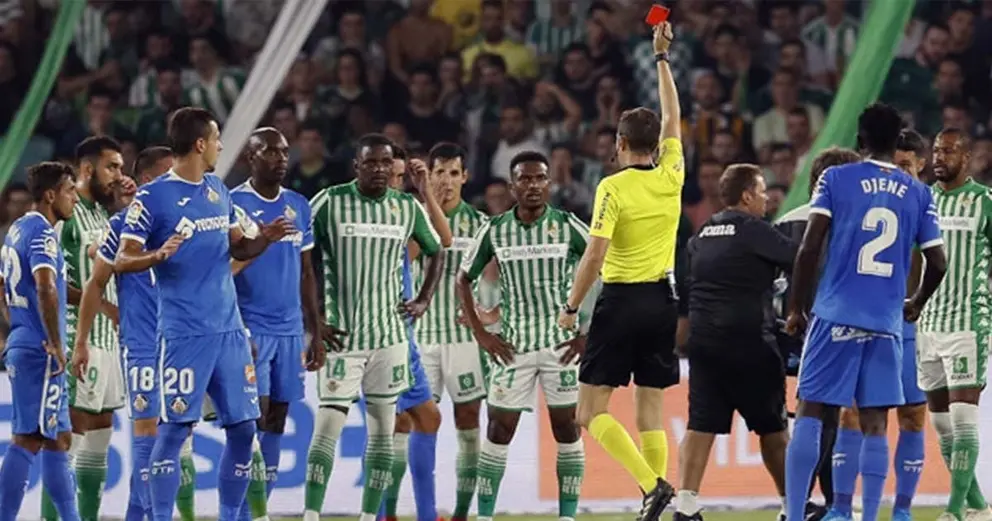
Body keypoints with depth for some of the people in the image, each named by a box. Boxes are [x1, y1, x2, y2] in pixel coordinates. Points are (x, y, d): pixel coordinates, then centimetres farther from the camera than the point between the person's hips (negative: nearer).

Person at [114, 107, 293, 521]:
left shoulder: (218, 191, 13)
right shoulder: (152, 198, -8)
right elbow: (122, 261, -9)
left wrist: (264, 239, 1)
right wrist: (158, 255, -29)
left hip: (229, 329, 7)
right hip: (185, 332, -7)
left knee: (243, 427, 7)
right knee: (175, 428, -7)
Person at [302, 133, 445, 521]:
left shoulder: (408, 208, 5)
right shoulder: (329, 203, -7)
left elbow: (436, 251, 21)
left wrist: (424, 299, 9)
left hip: (389, 333, 4)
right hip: (341, 333, -4)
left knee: (383, 428, 6)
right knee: (328, 424, -11)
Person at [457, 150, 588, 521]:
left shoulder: (569, 226, -5)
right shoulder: (494, 230, 1)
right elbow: (463, 280, 12)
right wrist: (481, 335, 3)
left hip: (562, 344, -1)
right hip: (513, 346, 1)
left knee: (567, 429, 1)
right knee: (499, 430, 1)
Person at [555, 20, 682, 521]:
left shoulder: (612, 188, -11)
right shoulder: (670, 177, 2)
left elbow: (595, 256, -17)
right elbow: (672, 117, 17)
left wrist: (571, 305, -5)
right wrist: (661, 57, 25)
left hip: (621, 301, -5)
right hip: (663, 300, 5)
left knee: (592, 410, -2)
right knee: (650, 408, 10)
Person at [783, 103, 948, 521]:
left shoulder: (835, 179, 1)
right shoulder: (919, 194, 8)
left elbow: (809, 248, -6)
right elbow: (937, 264, 6)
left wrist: (797, 308, 4)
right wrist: (916, 304, 26)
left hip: (836, 315, -2)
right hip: (886, 323, 2)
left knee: (809, 414, 2)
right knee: (874, 425, 5)